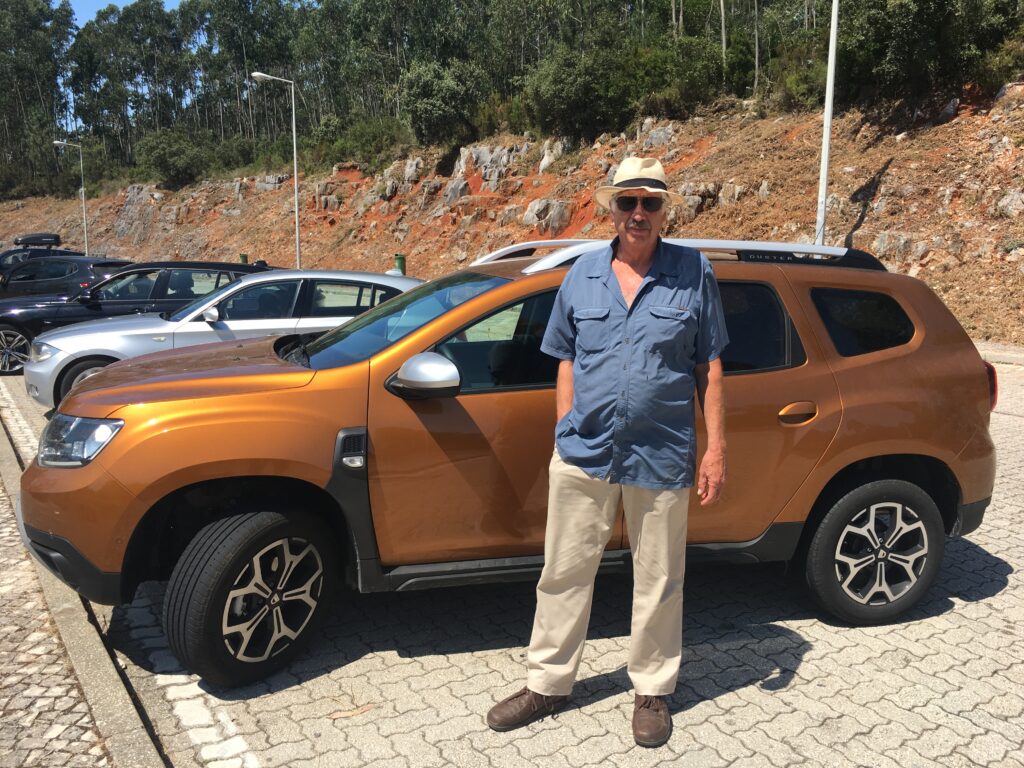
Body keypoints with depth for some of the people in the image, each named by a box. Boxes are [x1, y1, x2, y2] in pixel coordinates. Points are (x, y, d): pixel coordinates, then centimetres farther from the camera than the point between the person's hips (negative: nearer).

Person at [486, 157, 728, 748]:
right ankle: (549, 683, 28)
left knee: (659, 583, 11)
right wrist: (565, 433, 6)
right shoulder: (583, 274, 7)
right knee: (564, 572, 10)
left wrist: (717, 447, -2)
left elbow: (710, 367, 3)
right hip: (584, 453, 2)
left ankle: (653, 690, 31)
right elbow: (567, 362, 12)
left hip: (661, 459, -1)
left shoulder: (694, 273, 1)